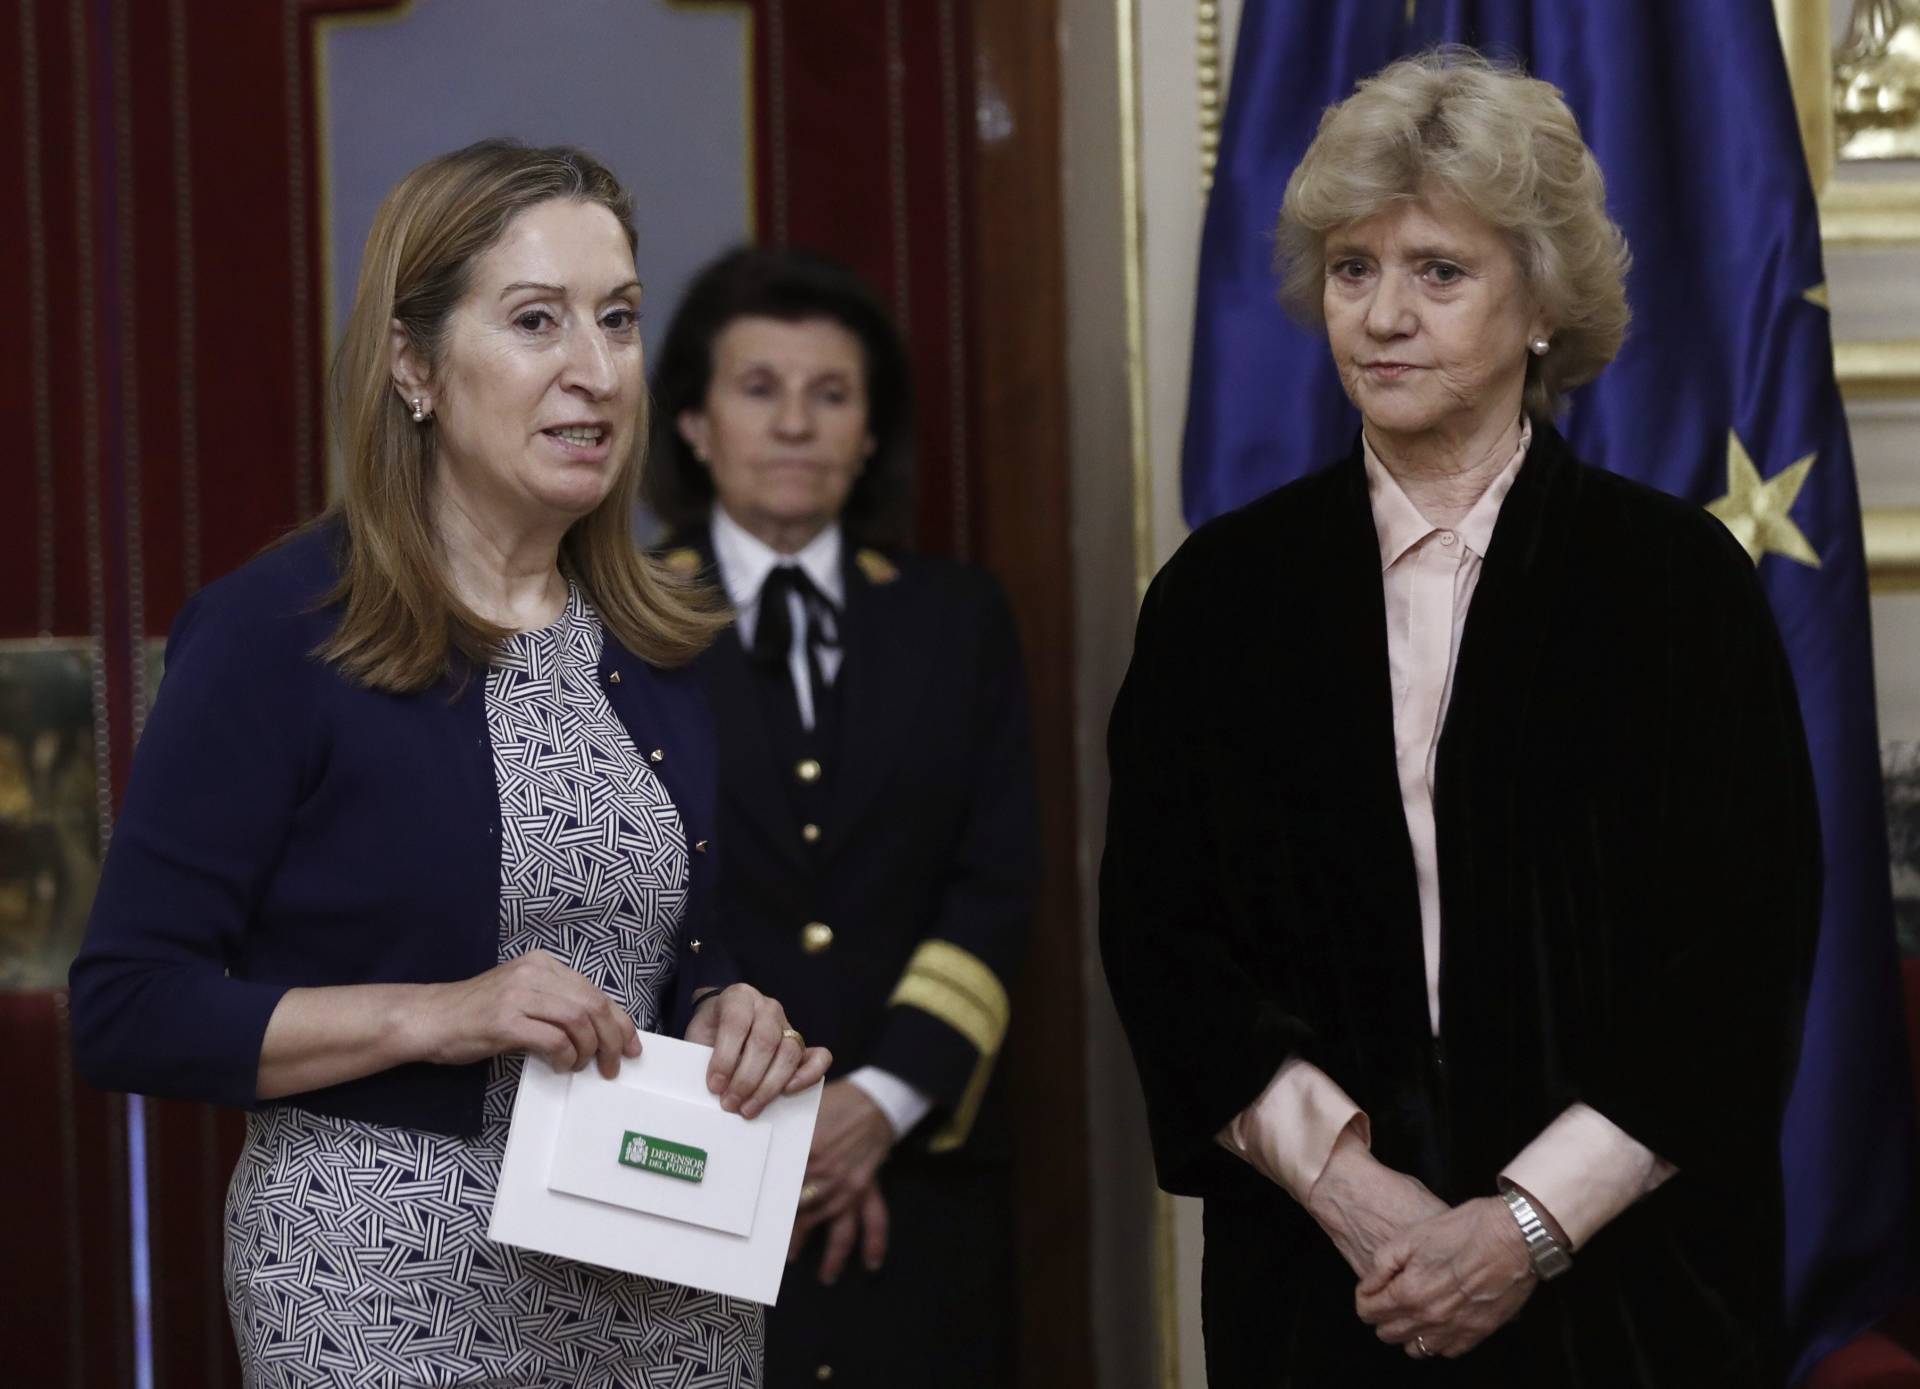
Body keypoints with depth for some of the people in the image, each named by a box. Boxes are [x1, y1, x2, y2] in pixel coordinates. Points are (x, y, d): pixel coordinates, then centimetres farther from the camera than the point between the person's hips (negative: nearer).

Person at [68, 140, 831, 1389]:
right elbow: (126, 1011, -12)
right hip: (388, 1284, -5)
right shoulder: (276, 633, -9)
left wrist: (728, 1019, -2)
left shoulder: (664, 645, 8)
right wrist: (433, 1016, -21)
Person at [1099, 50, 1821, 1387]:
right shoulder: (1225, 588, 5)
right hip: (1315, 1277, 2)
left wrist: (1530, 1222, -13)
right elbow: (1158, 931, 2)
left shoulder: (1678, 576, -2)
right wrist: (1340, 1176, -12)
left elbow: (1745, 954, -4)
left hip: (1625, 1276, -1)